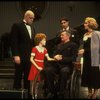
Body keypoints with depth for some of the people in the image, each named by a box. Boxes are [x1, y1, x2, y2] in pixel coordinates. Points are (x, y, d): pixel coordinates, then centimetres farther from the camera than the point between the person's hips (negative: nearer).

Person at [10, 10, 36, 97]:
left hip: (29, 57, 6)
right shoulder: (17, 26, -4)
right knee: (18, 76, 1)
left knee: (28, 76, 9)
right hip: (20, 56, -6)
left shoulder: (32, 28, 17)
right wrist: (16, 55, -17)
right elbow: (14, 42, -11)